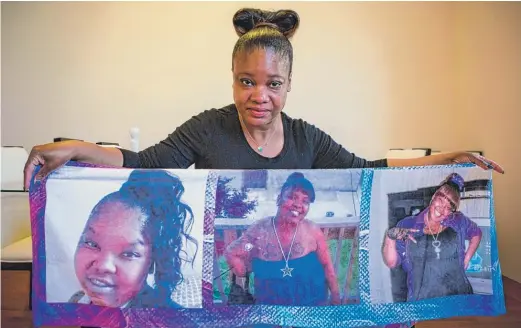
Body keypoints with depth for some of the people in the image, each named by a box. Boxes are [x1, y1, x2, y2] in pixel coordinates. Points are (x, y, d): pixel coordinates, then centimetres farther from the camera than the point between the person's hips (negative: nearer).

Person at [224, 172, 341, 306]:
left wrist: (335, 295, 0)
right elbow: (232, 253, -5)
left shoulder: (313, 230, -18)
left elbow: (326, 264, -7)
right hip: (270, 301, 1)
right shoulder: (259, 229, -18)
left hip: (313, 301, 0)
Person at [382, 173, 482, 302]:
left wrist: (467, 258, 15)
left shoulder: (459, 222, 7)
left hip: (459, 295, 2)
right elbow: (391, 263, -4)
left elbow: (476, 233, 27)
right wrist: (390, 237, -20)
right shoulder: (407, 225, -1)